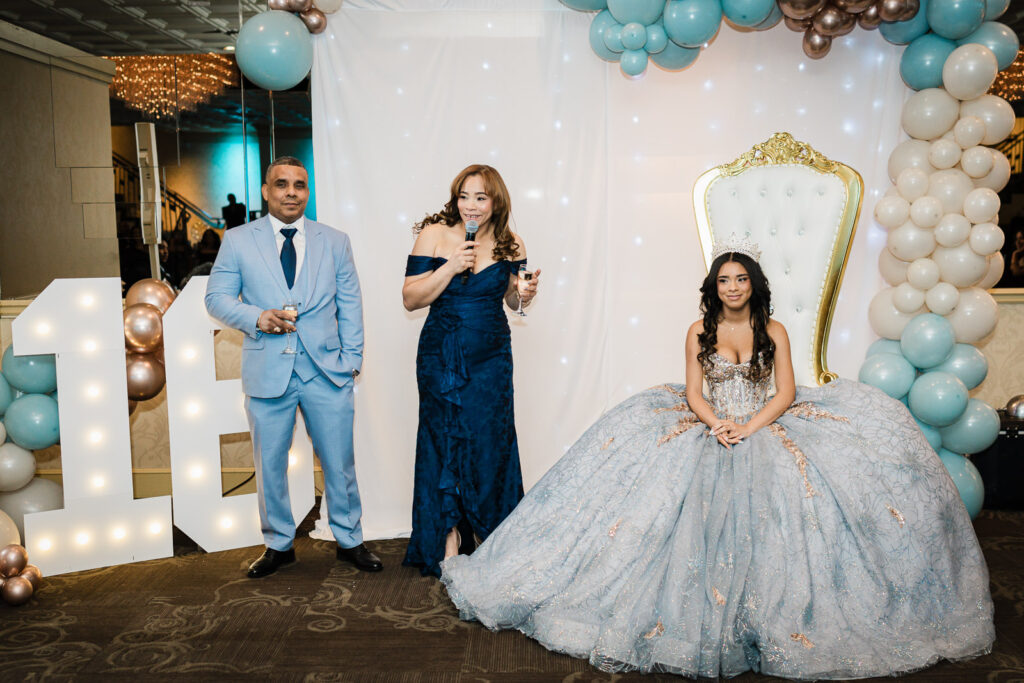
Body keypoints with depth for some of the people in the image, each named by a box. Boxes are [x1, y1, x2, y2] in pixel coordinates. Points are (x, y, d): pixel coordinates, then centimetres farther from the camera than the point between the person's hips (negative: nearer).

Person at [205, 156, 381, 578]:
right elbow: (216, 298, 4)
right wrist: (257, 317, -14)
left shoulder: (334, 242, 9)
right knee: (269, 465, 10)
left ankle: (349, 541, 25)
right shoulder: (237, 241, 6)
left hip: (327, 371, 1)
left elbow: (350, 304, 9)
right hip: (267, 372, 0)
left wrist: (352, 359, 1)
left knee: (339, 463, 7)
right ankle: (279, 544, 29)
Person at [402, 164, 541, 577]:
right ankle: (449, 535, 17)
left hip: (491, 357, 2)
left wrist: (525, 294, -10)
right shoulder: (434, 235, -6)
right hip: (441, 355, -2)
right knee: (444, 442, 3)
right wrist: (451, 267, -21)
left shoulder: (509, 245, 1)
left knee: (490, 442, 5)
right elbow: (411, 298, -9)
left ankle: (492, 535, 24)